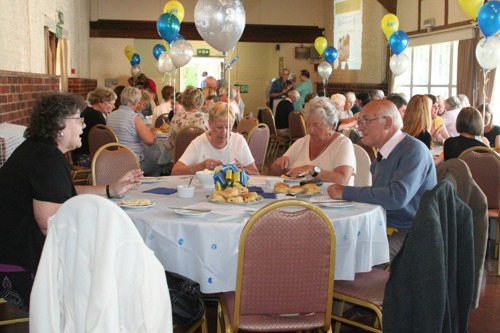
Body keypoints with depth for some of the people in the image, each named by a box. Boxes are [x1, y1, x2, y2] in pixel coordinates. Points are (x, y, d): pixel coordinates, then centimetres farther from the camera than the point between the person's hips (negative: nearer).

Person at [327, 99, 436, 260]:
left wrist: (346, 192, -21)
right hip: (384, 226, 8)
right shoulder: (383, 153, 12)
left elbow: (397, 196, -29)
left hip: (408, 234, -8)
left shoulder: (414, 150, -16)